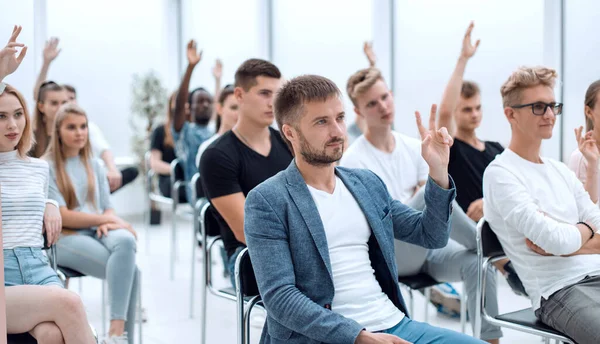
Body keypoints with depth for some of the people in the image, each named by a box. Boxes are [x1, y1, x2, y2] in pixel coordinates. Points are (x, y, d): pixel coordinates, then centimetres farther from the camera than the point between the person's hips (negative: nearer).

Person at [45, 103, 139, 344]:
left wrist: (107, 223, -11)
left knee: (125, 241, -34)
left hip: (97, 232, 4)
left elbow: (108, 208, 13)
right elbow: (62, 216, -7)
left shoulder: (93, 165, 19)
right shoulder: (47, 167, 1)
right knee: (129, 269, -31)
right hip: (65, 238, -4)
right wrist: (106, 219, -9)